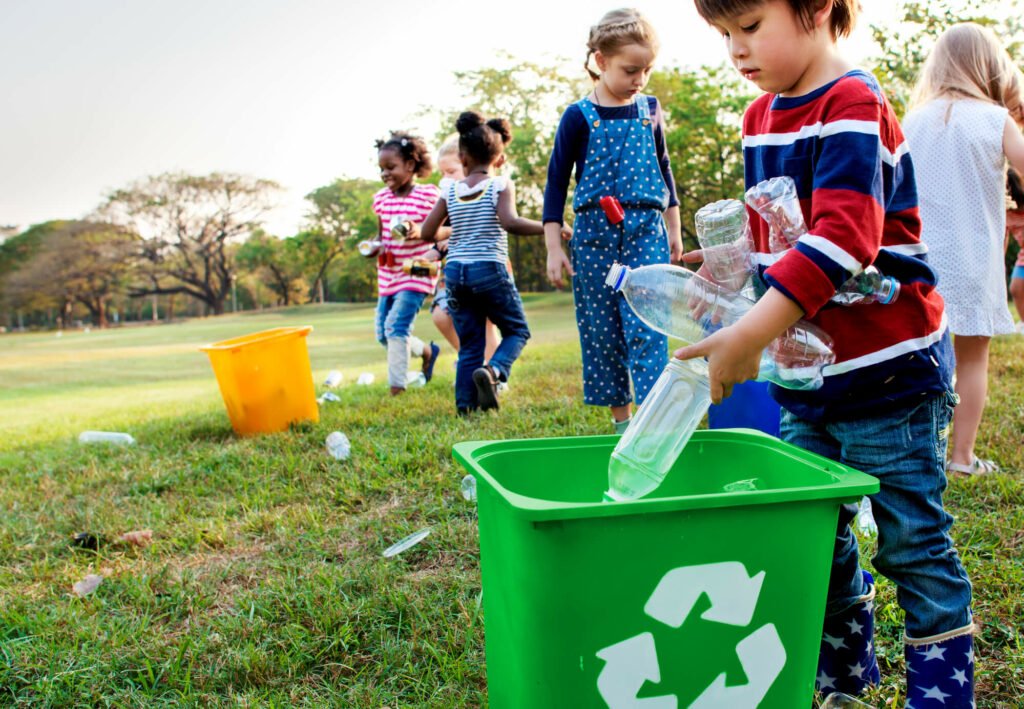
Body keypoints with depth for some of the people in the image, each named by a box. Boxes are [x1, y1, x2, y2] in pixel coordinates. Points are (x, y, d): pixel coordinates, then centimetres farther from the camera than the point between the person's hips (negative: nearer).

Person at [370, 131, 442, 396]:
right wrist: (376, 245, -6)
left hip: (416, 272, -7)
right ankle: (427, 351, 34)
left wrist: (421, 232, -25)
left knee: (396, 326, -17)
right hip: (388, 273, 7)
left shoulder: (428, 194, -9)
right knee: (383, 334, 9)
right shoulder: (381, 198, 7)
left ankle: (397, 387, -9)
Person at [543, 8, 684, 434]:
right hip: (594, 233, -1)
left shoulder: (650, 110, 8)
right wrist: (553, 248, -4)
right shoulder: (579, 117, -2)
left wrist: (673, 228, 18)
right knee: (601, 330, 3)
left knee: (647, 326, -10)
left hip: (646, 230, 1)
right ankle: (620, 418, 15)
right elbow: (556, 182, 0)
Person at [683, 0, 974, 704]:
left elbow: (843, 237, -28)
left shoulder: (853, 106, -15)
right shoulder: (761, 117, 11)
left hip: (887, 370, -8)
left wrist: (750, 334, -33)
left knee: (914, 545, 4)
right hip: (809, 375, 8)